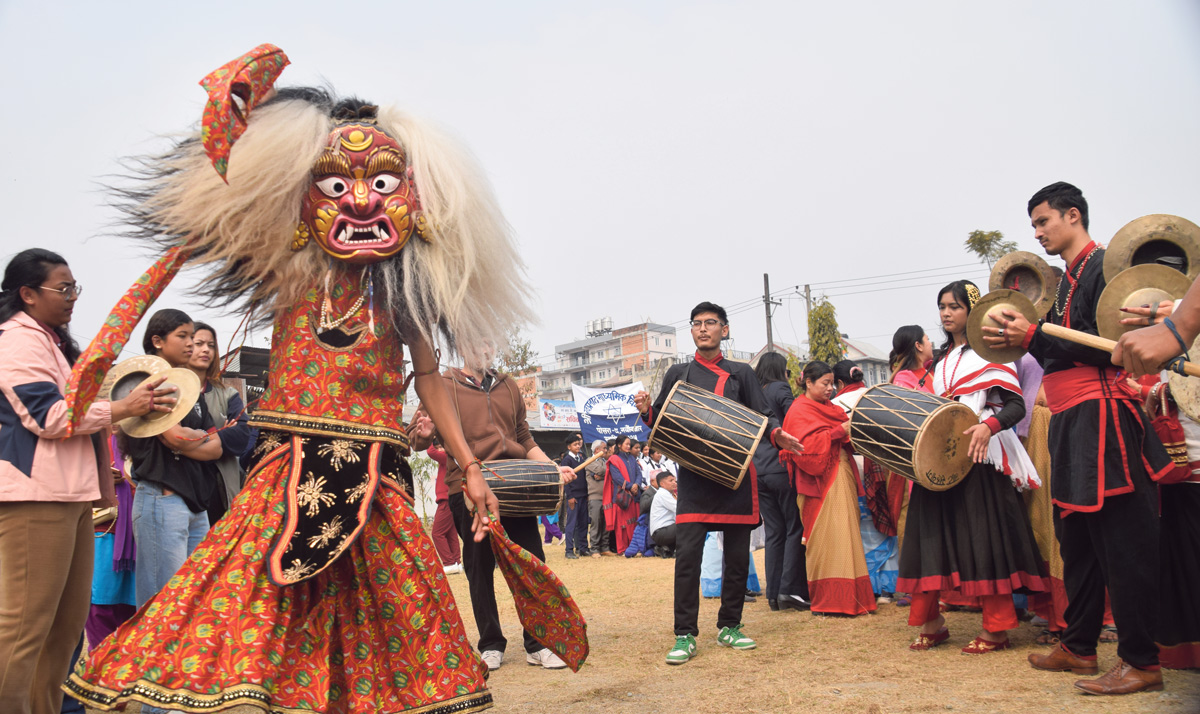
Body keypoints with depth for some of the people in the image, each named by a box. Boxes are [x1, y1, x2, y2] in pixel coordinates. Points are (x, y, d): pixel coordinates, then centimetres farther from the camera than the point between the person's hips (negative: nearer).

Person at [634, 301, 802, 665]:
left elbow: (762, 416, 7)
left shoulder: (741, 373, 12)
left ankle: (729, 627, 21)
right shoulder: (678, 373, 14)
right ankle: (685, 636, -2)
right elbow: (662, 421, 15)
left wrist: (777, 434, -15)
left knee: (737, 553, 6)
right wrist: (647, 411, -8)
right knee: (687, 553, -10)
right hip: (694, 474, -1)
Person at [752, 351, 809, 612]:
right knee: (795, 529, 1)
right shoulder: (780, 389, -3)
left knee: (774, 532, 9)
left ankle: (774, 593, 9)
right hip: (783, 468, -6)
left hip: (758, 471, 6)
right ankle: (790, 589, -6)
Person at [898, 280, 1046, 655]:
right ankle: (931, 623, 12)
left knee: (982, 535, -7)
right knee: (938, 534, 5)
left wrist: (988, 425, -29)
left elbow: (1016, 405, -11)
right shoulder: (942, 359, 19)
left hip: (979, 456, -6)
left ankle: (996, 628, 1)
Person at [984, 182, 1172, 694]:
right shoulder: (1064, 280, 21)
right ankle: (1079, 646, 23)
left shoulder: (1103, 265, -8)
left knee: (1122, 544, -5)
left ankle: (1140, 661, 2)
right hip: (1070, 422, 10)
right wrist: (1023, 339, 4)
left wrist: (1034, 337, -18)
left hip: (1100, 417, -10)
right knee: (1076, 541, 13)